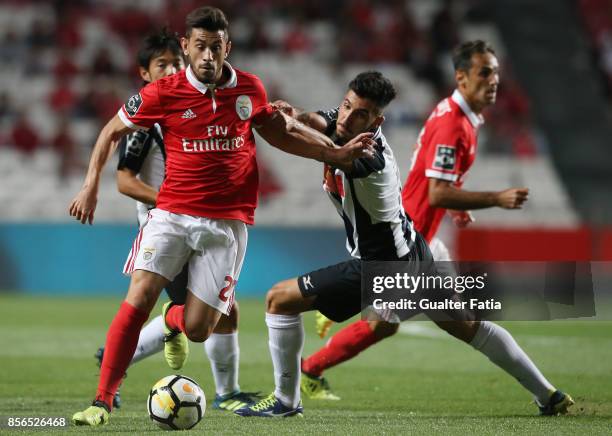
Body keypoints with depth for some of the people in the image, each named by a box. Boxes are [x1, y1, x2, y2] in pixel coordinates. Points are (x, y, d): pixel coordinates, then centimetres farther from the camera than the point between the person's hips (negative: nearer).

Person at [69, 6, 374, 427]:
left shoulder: (250, 88, 2)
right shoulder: (164, 93, -5)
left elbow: (277, 131, 20)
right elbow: (113, 130, 8)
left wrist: (336, 153, 15)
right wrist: (91, 186, -1)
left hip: (228, 222, 1)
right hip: (172, 214, -1)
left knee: (198, 329, -4)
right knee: (139, 297, -20)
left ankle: (174, 320, 36)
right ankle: (103, 401, -12)